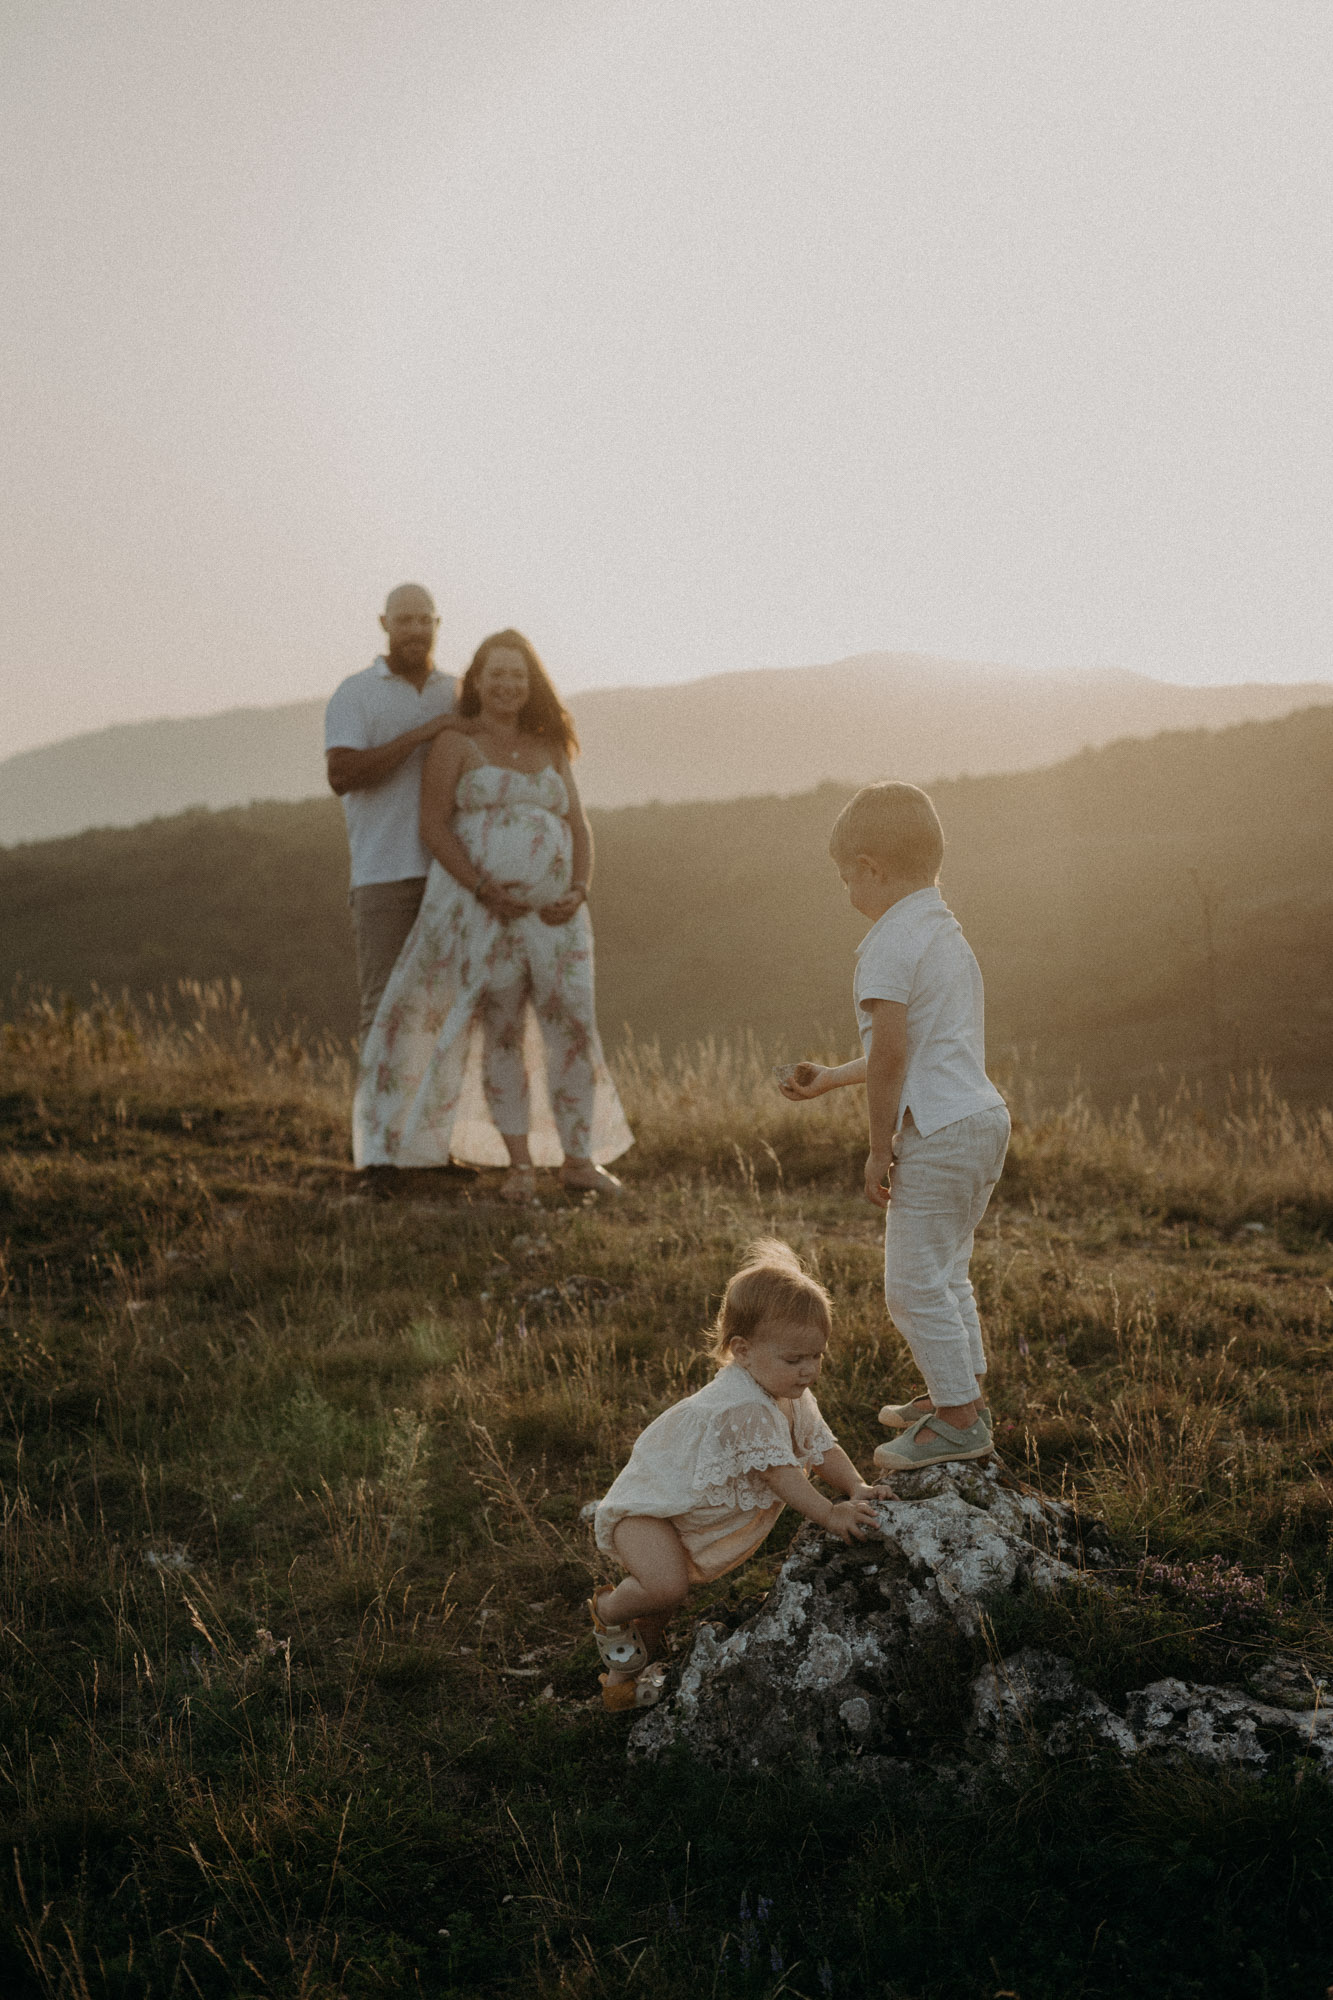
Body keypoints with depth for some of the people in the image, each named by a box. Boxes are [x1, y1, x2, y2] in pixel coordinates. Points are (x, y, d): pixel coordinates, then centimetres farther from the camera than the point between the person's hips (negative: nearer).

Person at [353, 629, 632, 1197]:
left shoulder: (548, 750, 14)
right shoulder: (454, 743, 0)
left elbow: (577, 828, 10)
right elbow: (433, 827, -8)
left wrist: (578, 893, -8)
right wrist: (485, 891, -19)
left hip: (552, 913, 4)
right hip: (480, 909, -4)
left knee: (574, 1027, -2)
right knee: (500, 1033, -3)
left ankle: (578, 1159, 7)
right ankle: (520, 1165, 5)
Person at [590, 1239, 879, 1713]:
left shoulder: (793, 1395, -3)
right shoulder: (744, 1406, -35)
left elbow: (820, 1447, 3)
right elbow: (778, 1472, -33)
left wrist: (856, 1489, -13)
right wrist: (830, 1515, -32)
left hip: (690, 1506, 10)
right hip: (645, 1506, -10)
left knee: (665, 1591, 22)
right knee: (667, 1586, -31)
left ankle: (623, 1677, 41)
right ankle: (607, 1611, 0)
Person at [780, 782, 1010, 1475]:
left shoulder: (890, 942, -15)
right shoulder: (946, 931, 17)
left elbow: (892, 1051, -20)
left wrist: (879, 1147, -12)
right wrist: (830, 1079, 29)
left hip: (937, 1132, -10)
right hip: (982, 1114, 10)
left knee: (914, 1282, -2)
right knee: (944, 1270, 22)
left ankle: (959, 1420, 3)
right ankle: (961, 1393, 32)